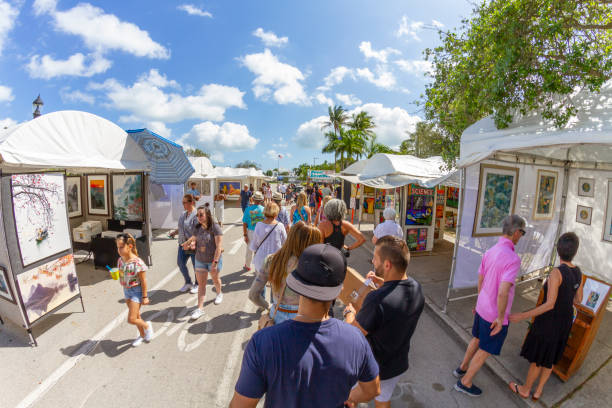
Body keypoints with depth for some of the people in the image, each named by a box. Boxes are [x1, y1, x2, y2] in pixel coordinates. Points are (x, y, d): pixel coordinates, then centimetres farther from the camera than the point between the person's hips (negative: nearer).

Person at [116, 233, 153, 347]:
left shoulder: (137, 263, -24)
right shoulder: (120, 260, -3)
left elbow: (143, 281, -17)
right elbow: (121, 275, 12)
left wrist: (145, 297, -13)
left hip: (136, 291, -7)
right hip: (126, 290, 7)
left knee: (131, 319, -7)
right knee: (136, 315, 20)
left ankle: (147, 326, 22)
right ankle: (142, 335, 38)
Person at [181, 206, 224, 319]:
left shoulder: (215, 228, -20)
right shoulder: (198, 228, -3)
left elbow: (219, 246, -23)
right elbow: (193, 238, 19)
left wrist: (215, 262, -25)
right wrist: (185, 244, 30)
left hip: (213, 260, -4)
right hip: (200, 261, 4)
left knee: (215, 279, 19)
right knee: (201, 284, 4)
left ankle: (219, 294, 48)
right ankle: (200, 308, 9)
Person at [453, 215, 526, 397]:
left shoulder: (490, 252, -2)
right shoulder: (512, 258, -29)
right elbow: (503, 293, -34)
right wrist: (500, 318, -20)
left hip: (482, 308, 7)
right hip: (495, 315, -7)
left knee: (477, 339, 28)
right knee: (485, 350, 13)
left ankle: (462, 368, 46)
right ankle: (465, 382, 29)